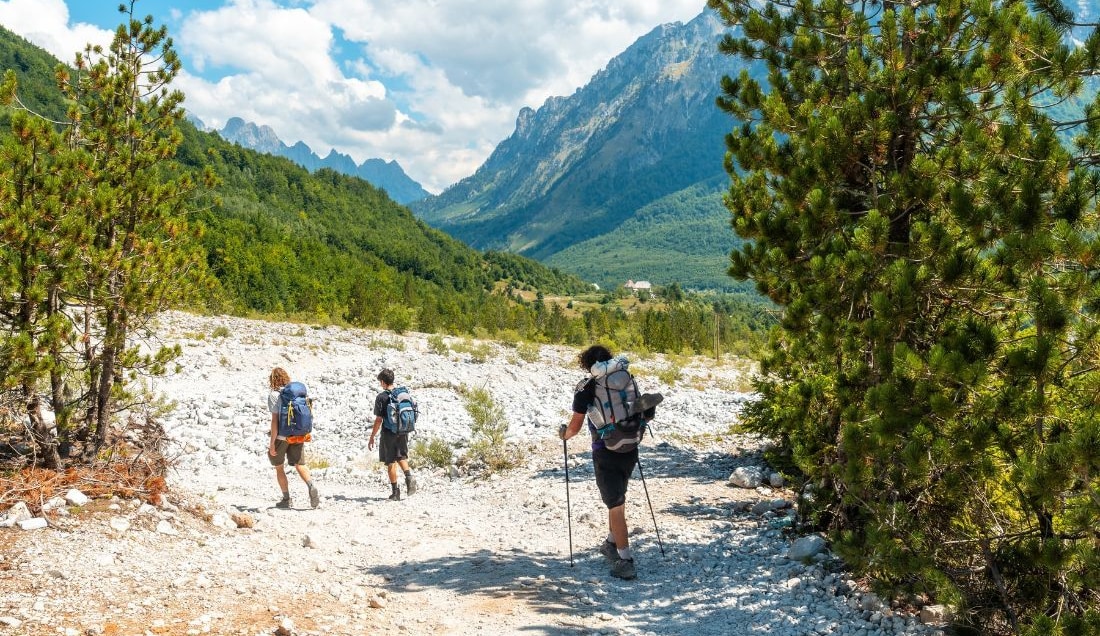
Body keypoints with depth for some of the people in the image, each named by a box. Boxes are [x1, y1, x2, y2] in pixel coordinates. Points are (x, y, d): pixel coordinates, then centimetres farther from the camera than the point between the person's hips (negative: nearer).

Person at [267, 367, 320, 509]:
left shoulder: (274, 395, -8)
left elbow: (275, 419, -14)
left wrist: (272, 442, -12)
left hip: (281, 436, -4)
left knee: (279, 467, 13)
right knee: (300, 465, 3)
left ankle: (286, 499, 14)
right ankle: (311, 486, -24)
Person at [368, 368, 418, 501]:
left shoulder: (381, 397, -12)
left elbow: (378, 420, -12)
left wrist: (372, 438, -4)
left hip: (389, 434, -5)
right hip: (403, 432, 5)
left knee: (391, 462, 6)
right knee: (401, 457, 23)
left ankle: (395, 492, 9)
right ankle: (409, 476, -2)